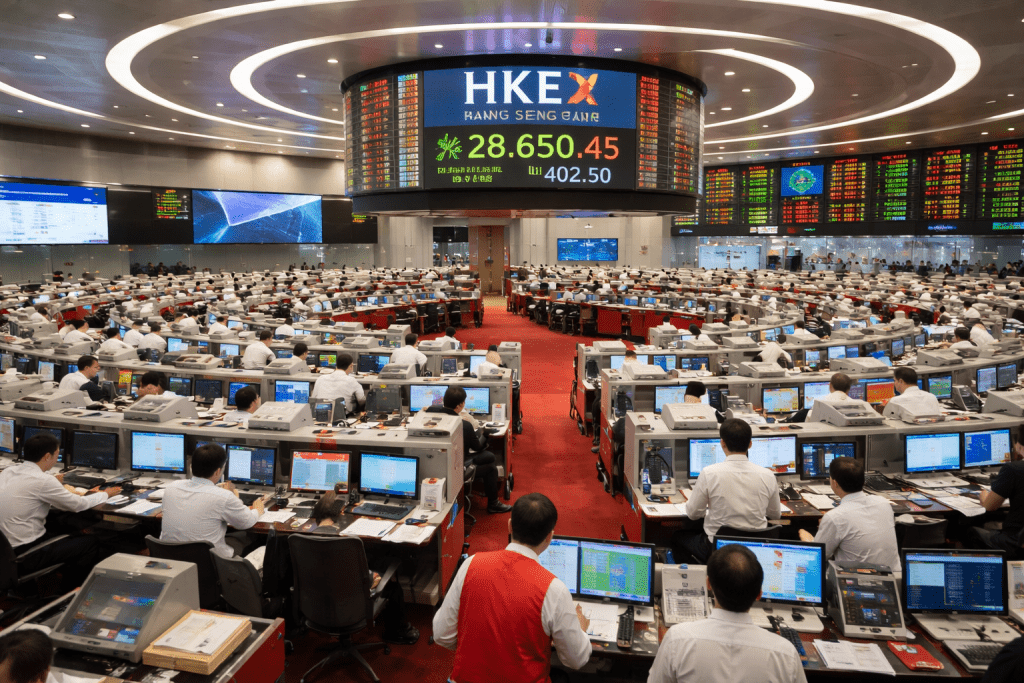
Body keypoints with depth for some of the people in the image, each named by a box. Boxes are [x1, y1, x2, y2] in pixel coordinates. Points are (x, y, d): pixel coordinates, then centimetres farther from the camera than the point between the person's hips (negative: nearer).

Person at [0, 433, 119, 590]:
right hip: (23, 557, -9)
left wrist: (54, 482, 36)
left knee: (75, 536, 22)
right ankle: (70, 593, 19)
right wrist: (105, 494, 5)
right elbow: (78, 505, -12)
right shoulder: (42, 481, -22)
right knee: (91, 543, 3)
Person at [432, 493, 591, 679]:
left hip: (467, 677, 3)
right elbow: (576, 660, -5)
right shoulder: (553, 589, -20)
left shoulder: (472, 565, -12)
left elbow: (442, 635, -3)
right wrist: (580, 628, 16)